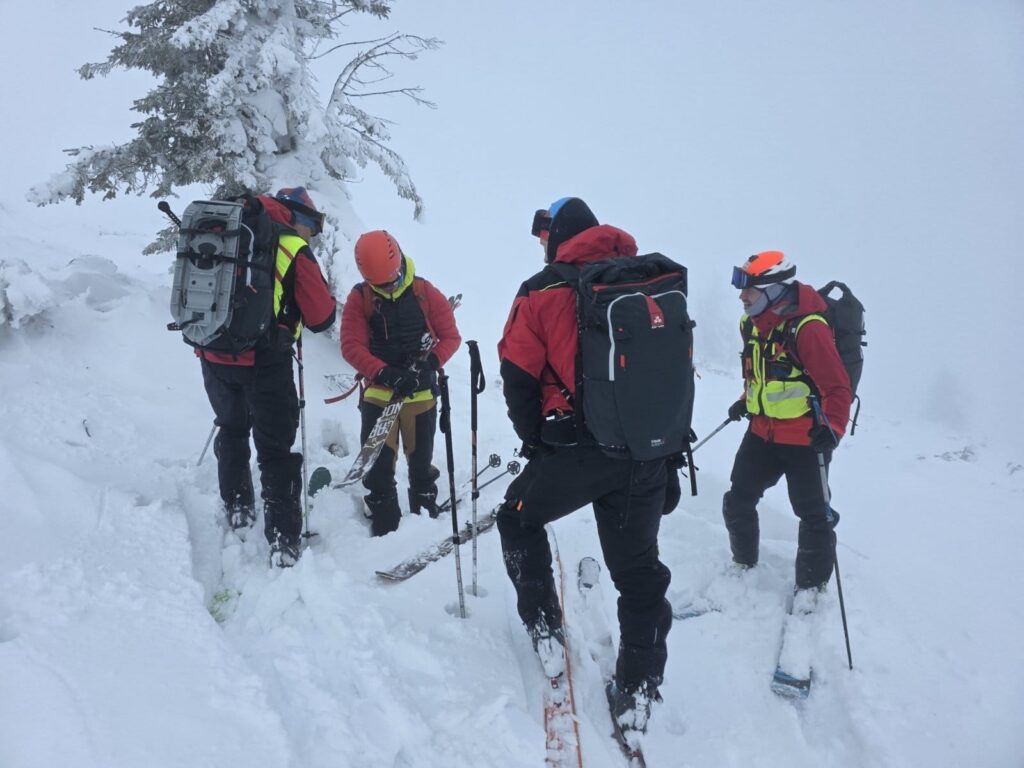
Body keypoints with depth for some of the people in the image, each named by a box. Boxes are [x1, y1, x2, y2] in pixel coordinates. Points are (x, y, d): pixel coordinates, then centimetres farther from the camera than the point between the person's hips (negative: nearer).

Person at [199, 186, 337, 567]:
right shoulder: (294, 250, -7)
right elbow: (322, 318, -4)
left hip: (213, 355, 5)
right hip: (264, 361, -5)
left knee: (232, 429, 27)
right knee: (276, 449, 4)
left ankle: (237, 507, 37)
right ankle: (283, 540, 4)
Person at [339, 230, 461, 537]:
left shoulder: (425, 293, -5)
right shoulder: (359, 299, -5)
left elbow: (450, 336, -2)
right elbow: (351, 346, -12)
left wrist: (431, 362, -21)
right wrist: (385, 373, -25)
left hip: (421, 392, 0)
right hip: (378, 393, 0)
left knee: (421, 460, 12)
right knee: (379, 463, -1)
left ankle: (426, 515, 32)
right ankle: (384, 525, 14)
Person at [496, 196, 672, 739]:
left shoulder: (542, 291, -5)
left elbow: (519, 377, -3)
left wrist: (535, 443, 12)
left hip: (575, 451, -4)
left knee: (519, 517, 24)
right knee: (639, 568, 15)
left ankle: (544, 628, 22)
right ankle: (638, 691, 22)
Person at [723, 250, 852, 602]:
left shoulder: (807, 328, -23)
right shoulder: (751, 323, 2)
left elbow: (837, 386, -22)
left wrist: (832, 429, -31)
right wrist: (746, 401, 25)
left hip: (805, 438, -7)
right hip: (762, 431, 8)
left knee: (813, 514, 5)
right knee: (738, 500, 13)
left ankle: (811, 585, 22)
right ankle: (744, 562, 36)